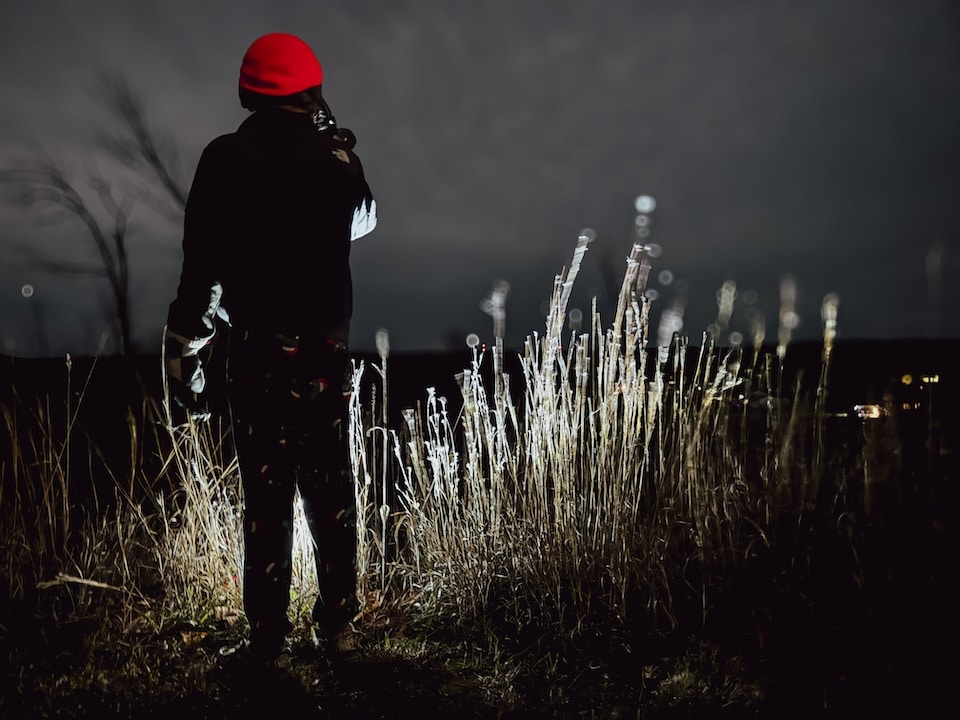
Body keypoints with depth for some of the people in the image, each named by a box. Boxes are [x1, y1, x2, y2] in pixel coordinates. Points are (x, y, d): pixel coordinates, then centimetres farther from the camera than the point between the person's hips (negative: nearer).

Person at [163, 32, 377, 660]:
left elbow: (204, 272, -11)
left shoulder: (226, 160, -7)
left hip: (259, 353, -2)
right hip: (328, 350, 3)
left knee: (267, 493, 4)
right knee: (330, 486, 14)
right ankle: (338, 613, 26)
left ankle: (269, 632, 11)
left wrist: (185, 355, -5)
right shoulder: (337, 156, 0)